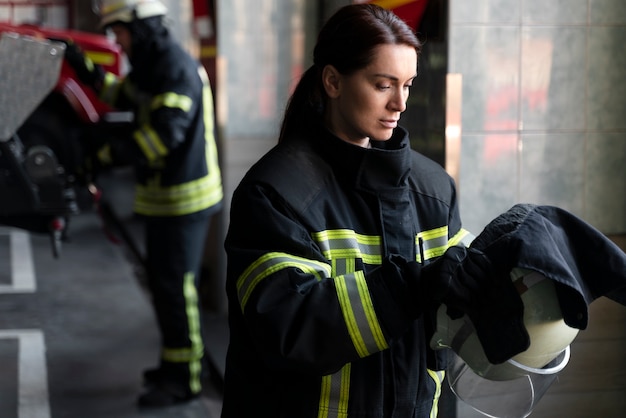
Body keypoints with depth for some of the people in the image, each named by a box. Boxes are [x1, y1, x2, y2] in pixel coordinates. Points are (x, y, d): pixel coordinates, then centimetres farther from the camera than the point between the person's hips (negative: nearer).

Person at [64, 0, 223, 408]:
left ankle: (184, 378, 6)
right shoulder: (153, 66, 13)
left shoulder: (177, 70, -19)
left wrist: (110, 153, -21)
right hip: (165, 195, 10)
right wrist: (83, 66, 24)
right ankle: (178, 360, 31)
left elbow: (164, 134, -27)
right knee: (164, 280, 18)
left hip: (184, 197, -10)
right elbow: (123, 94, 31)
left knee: (176, 286, -4)